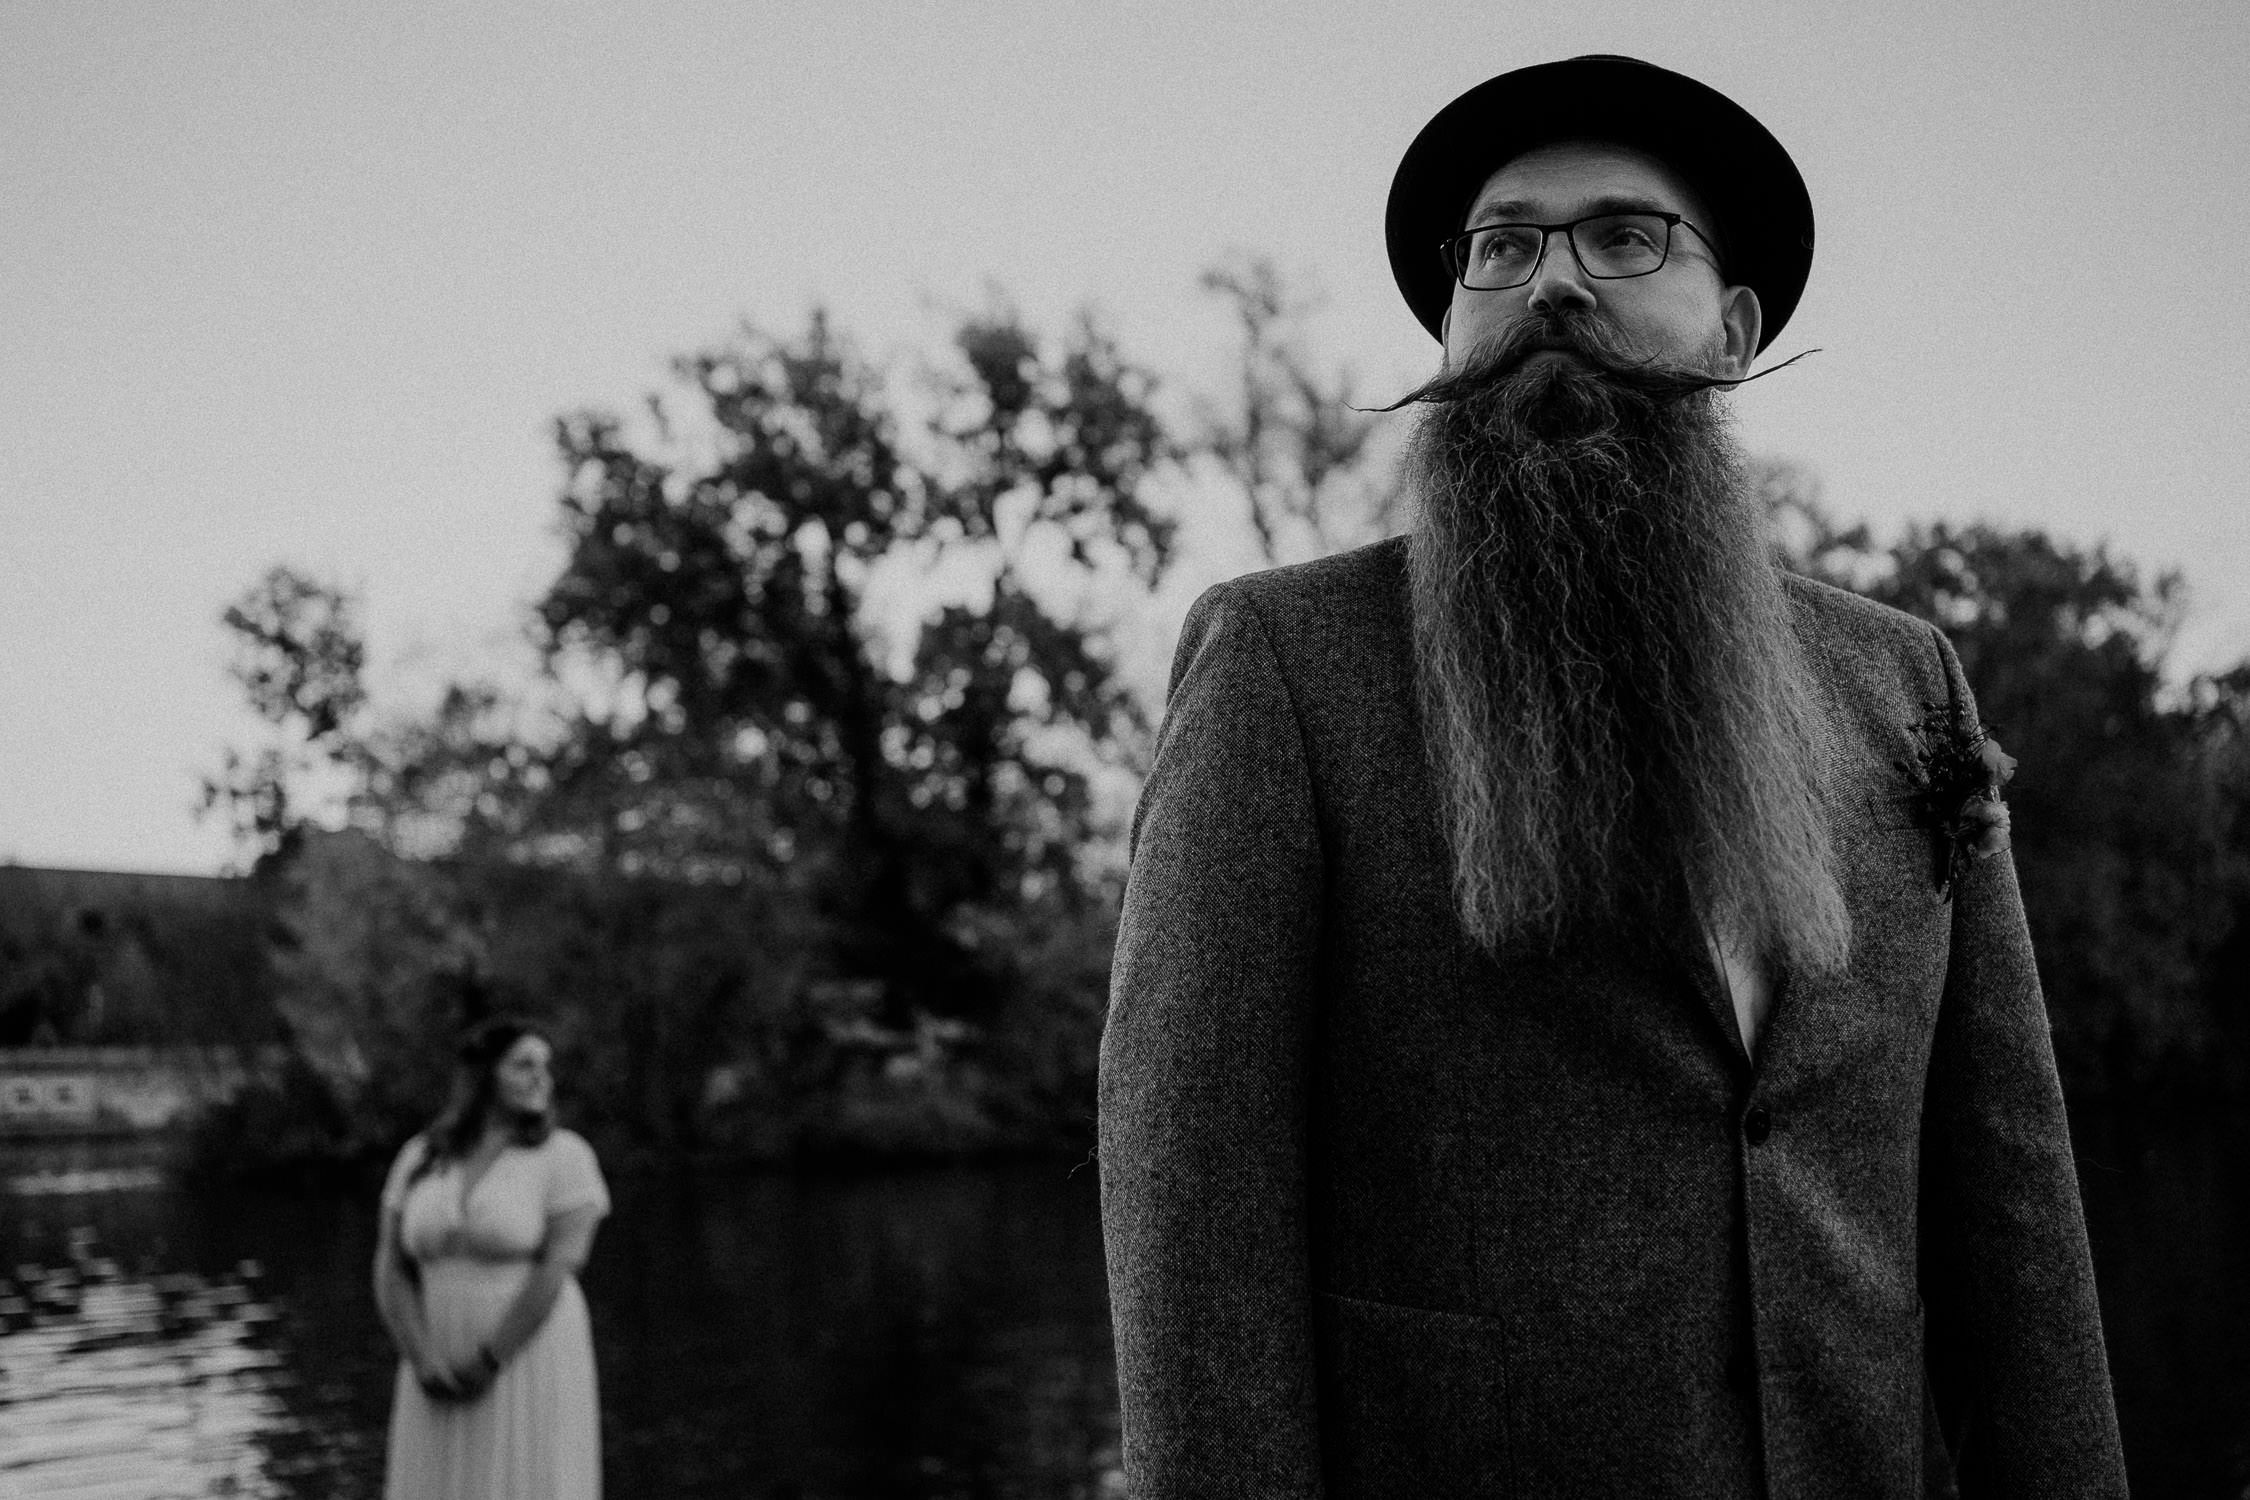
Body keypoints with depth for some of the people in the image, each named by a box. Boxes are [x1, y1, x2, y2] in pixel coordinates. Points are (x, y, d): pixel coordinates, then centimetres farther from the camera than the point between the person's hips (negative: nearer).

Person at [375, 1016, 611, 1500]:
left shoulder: (566, 1157, -8)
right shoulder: (421, 1160, 5)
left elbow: (556, 1272, -16)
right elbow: (391, 1274, 1)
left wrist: (487, 1364, -18)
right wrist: (425, 1364, -14)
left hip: (530, 1373, -4)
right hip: (446, 1385, 4)